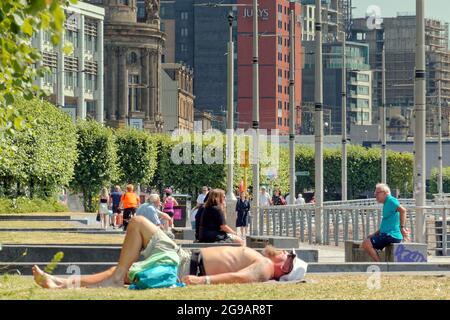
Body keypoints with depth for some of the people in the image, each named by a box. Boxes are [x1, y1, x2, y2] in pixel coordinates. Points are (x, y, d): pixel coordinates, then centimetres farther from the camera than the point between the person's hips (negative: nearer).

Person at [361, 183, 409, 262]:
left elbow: (402, 210, -27)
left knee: (366, 244, -21)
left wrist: (402, 227, -26)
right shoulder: (386, 203, 21)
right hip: (387, 234, 11)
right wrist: (374, 234, 17)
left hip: (391, 235, -11)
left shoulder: (390, 200, -10)